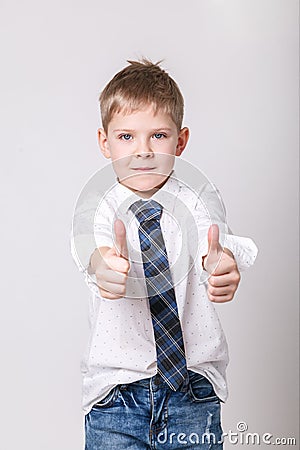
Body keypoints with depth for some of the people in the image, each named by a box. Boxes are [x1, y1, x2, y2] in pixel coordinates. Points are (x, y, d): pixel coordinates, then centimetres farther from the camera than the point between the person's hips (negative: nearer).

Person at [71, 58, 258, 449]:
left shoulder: (197, 201, -3)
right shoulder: (98, 207, -3)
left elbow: (215, 241, -23)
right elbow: (90, 247, -24)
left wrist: (221, 265, -47)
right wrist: (104, 263, -48)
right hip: (117, 387, 0)